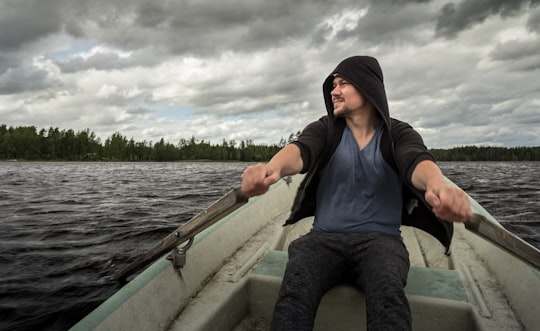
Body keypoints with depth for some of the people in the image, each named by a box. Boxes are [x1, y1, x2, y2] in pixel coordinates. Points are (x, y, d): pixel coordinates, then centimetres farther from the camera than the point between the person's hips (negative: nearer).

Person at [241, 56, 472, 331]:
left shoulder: (398, 133, 3)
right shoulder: (324, 129, 5)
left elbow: (417, 161, -20)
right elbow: (300, 150, -18)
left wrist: (437, 185, -46)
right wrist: (272, 167, -43)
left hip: (380, 239, 0)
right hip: (324, 238, 1)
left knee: (388, 294, -34)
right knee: (295, 288, -31)